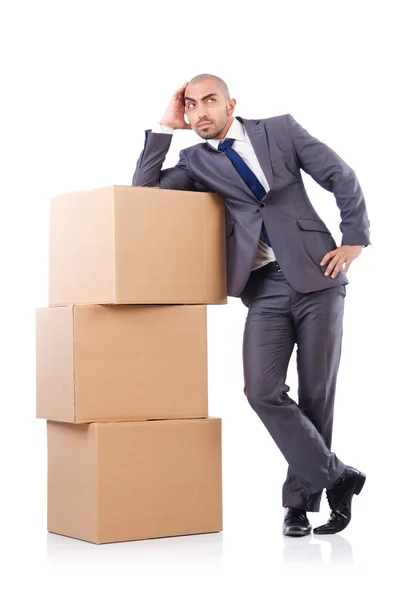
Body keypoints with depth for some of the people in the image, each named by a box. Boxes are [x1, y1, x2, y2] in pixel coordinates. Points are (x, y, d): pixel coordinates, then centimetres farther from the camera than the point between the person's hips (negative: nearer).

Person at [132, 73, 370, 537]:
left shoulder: (280, 129, 7)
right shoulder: (195, 163, 12)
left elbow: (341, 177, 8)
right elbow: (143, 190, -1)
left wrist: (354, 239, 0)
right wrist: (164, 127, 0)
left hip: (316, 274, -1)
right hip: (264, 288, 2)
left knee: (316, 393, 1)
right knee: (263, 390, -14)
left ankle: (301, 497, 16)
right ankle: (335, 477, 1)